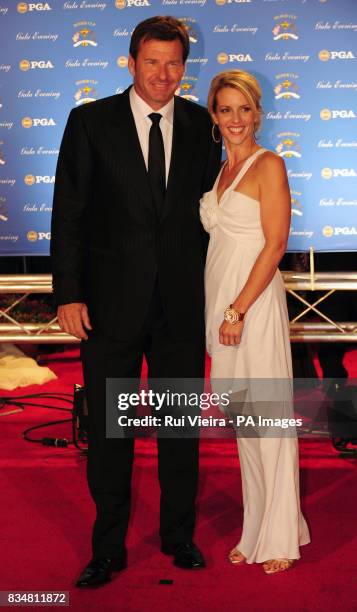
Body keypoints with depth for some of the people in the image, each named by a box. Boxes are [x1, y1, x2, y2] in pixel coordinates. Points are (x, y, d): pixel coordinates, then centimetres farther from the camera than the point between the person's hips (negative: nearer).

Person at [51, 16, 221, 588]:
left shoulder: (199, 124, 5)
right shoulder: (90, 121, -2)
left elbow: (209, 204, 11)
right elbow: (68, 214, -5)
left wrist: (211, 285, 6)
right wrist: (69, 294, -11)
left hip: (182, 303, 2)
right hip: (112, 302, -2)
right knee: (108, 429, 9)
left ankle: (179, 536, 32)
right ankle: (108, 548, 26)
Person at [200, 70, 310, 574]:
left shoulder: (268, 165, -6)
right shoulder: (220, 171, 16)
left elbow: (276, 243, -13)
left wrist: (238, 310, -17)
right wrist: (220, 311, 11)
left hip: (254, 303, -7)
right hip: (221, 303, 8)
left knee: (267, 416, -1)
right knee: (242, 420, 12)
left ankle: (280, 536, 12)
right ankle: (255, 530, 24)